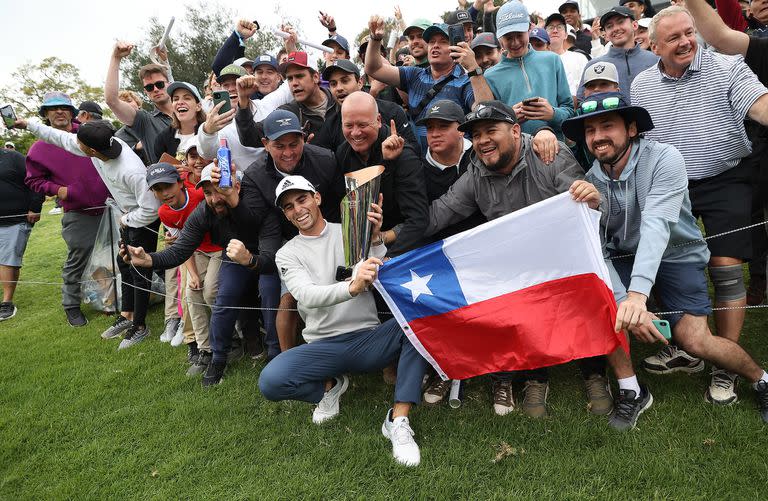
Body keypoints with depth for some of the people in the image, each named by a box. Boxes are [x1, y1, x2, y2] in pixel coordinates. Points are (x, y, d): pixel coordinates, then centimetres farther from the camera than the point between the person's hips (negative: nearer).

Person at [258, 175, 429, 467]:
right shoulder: (287, 254, 5)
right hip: (324, 347, 0)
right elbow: (308, 296, -17)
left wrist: (375, 240, -19)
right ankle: (330, 386, 7)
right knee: (270, 381, -27)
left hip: (369, 339, 1)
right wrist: (352, 287, -36)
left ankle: (398, 421, -25)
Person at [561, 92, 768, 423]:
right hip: (624, 258, 3)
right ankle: (631, 390, -7)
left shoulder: (664, 159, -22)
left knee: (694, 340, -17)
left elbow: (656, 225, -35)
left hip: (676, 254, -3)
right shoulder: (589, 181, -11)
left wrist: (638, 293, -48)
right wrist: (626, 304, -32)